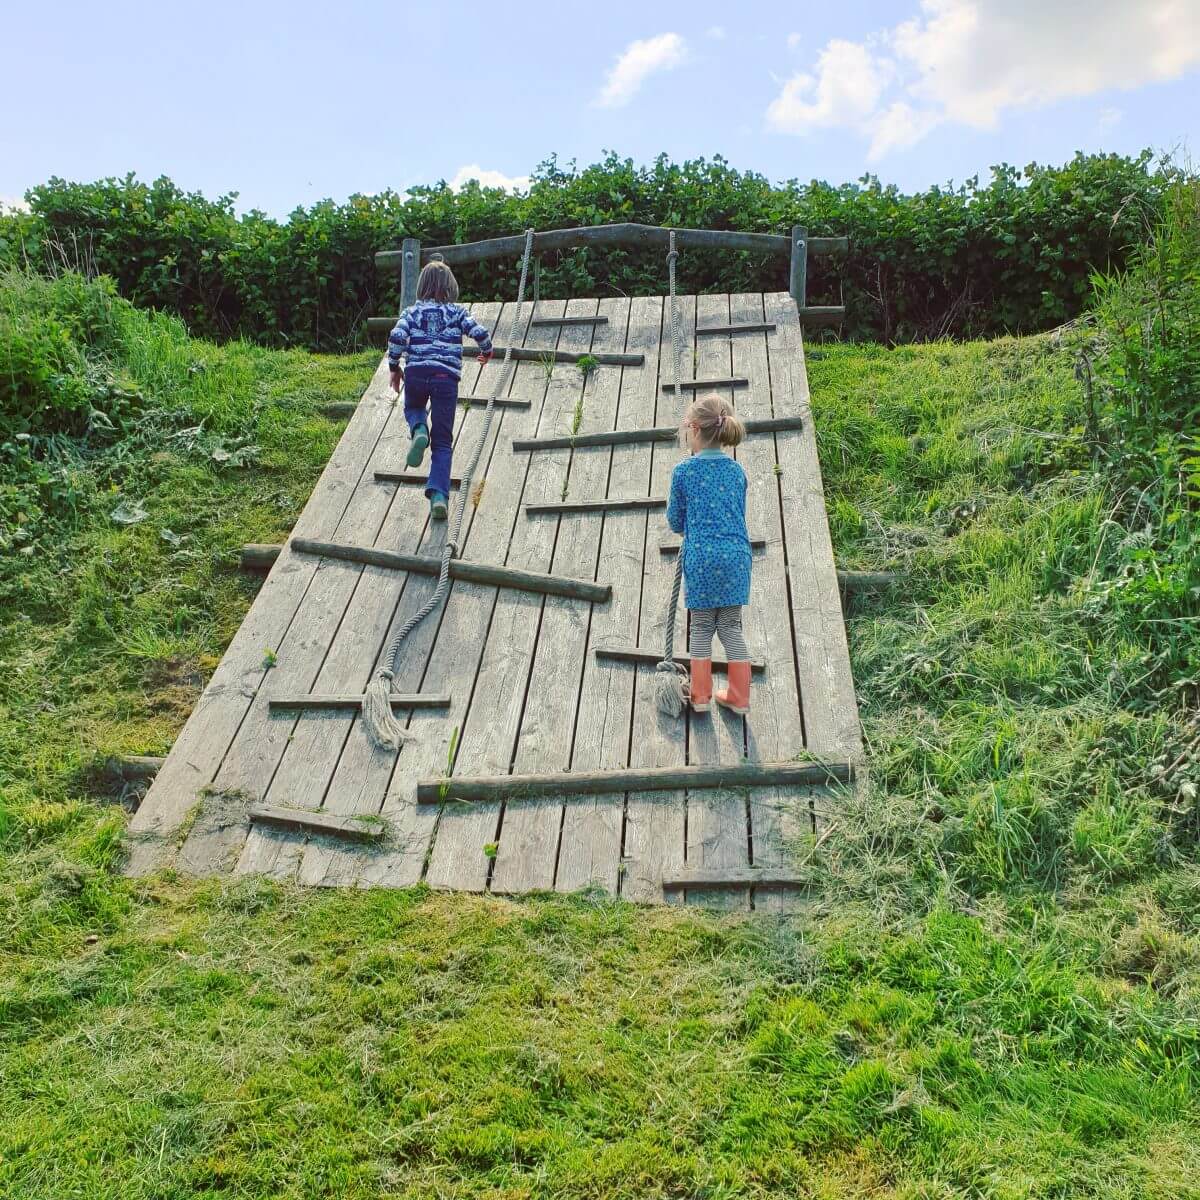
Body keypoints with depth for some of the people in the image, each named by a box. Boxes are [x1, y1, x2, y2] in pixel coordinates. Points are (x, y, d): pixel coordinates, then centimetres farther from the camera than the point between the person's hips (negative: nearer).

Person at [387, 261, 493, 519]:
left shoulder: (412, 312, 13)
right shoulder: (458, 312, 13)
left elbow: (396, 338, -2)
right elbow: (480, 333, 2)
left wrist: (394, 367, 11)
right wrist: (487, 351, 23)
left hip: (415, 372, 1)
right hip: (447, 375, -1)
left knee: (413, 408, 34)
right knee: (443, 442, 4)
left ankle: (419, 430, -3)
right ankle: (439, 495, -12)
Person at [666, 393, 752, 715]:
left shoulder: (684, 471, -4)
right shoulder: (736, 470, 7)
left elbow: (676, 522, 5)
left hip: (701, 557, -3)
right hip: (736, 556, 3)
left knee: (702, 627, 11)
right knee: (731, 627, 12)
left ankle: (701, 695, 16)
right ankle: (739, 697, 16)